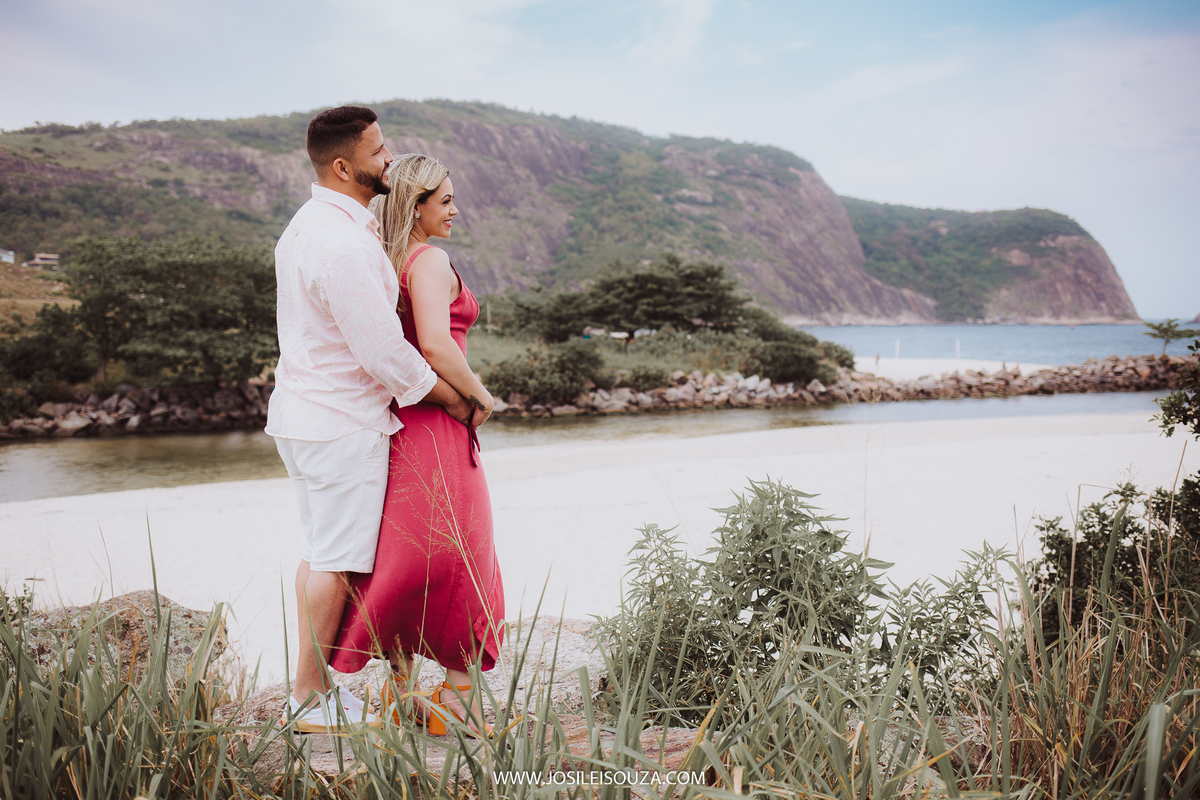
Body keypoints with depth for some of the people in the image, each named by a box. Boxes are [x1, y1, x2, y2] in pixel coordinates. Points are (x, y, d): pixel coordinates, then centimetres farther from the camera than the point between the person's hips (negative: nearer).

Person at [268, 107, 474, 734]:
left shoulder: (306, 224, 11)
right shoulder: (344, 245, -23)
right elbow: (385, 352, -21)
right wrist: (454, 399, -9)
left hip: (301, 411, 10)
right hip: (343, 424, -10)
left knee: (317, 553, 16)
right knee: (336, 562, 0)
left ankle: (309, 689, 26)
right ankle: (309, 700, 11)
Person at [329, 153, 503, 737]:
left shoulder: (382, 261, 11)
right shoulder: (430, 262, -15)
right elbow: (435, 344, -28)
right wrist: (479, 395, -15)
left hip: (393, 421, 8)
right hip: (436, 425, -8)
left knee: (402, 562, 13)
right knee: (463, 562, 2)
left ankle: (402, 692, 22)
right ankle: (458, 700, 12)